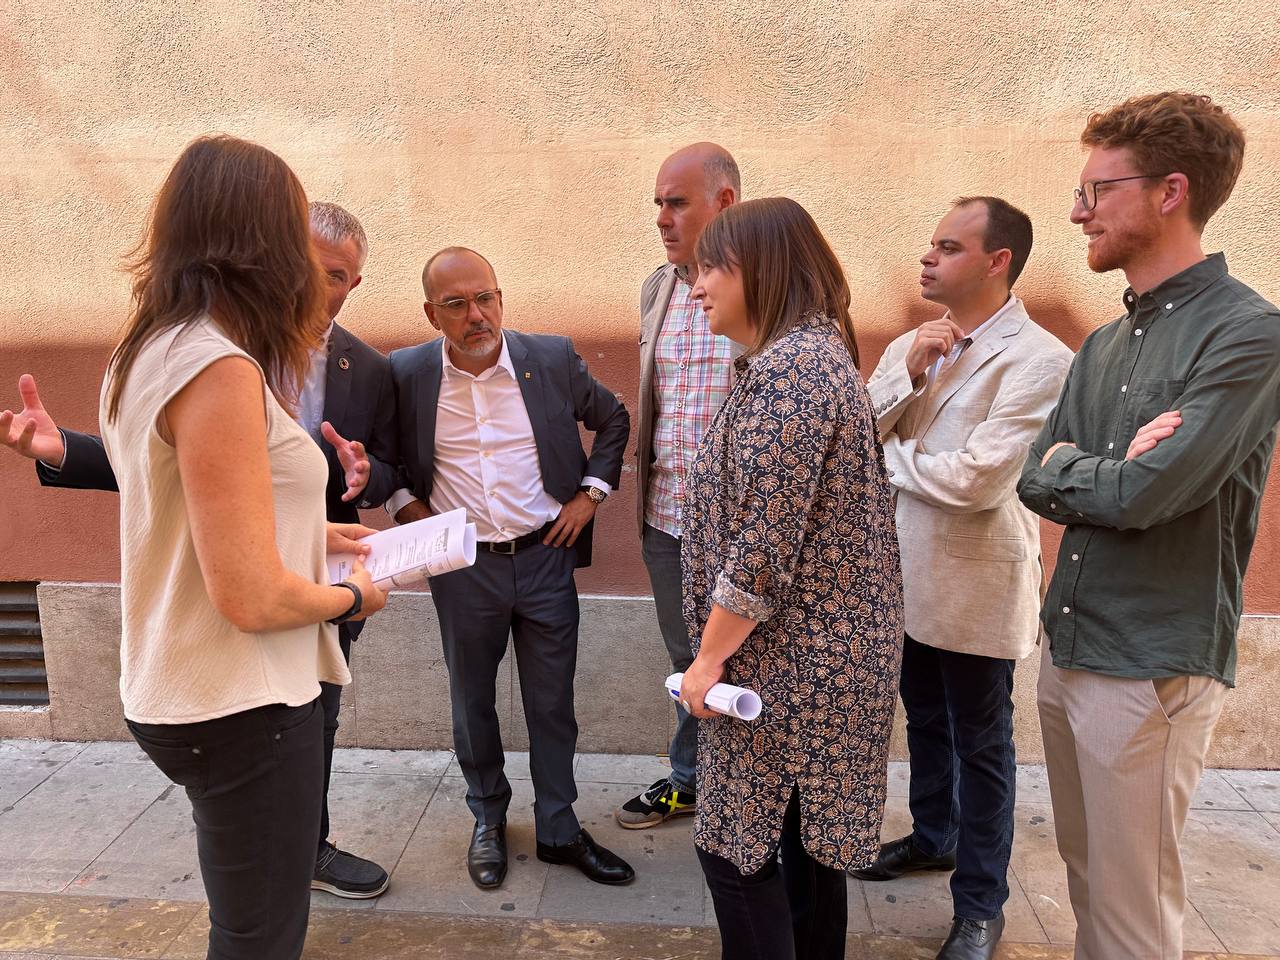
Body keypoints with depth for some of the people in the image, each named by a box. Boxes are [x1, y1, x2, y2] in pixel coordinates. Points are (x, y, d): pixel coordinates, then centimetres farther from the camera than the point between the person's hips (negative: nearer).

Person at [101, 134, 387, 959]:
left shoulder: (148, 353, 6)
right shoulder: (220, 368, -23)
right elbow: (253, 598, -25)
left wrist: (309, 532, 16)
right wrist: (355, 596, -8)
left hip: (181, 695, 9)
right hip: (241, 706, -9)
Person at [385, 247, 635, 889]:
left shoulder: (553, 359, -5)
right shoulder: (406, 373, -6)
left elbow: (613, 420, 10)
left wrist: (591, 492, 1)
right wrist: (405, 503, -2)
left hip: (545, 555, 0)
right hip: (463, 566, 0)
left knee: (552, 703, 10)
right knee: (472, 700, 15)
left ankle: (559, 829, 28)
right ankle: (488, 820, 38)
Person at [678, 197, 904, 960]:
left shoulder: (786, 368, -21)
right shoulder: (815, 352, 12)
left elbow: (764, 542, -25)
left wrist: (709, 656, -15)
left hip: (786, 655, -10)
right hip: (822, 645, 10)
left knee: (737, 845, 6)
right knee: (806, 837, 20)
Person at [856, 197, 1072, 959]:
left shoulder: (1039, 360, -18)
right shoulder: (910, 347, 5)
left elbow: (977, 479, -25)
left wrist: (890, 456, -10)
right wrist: (908, 373, -15)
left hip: (977, 585, -6)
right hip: (905, 573, 7)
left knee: (980, 745, 9)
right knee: (926, 720, 23)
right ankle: (933, 837, 46)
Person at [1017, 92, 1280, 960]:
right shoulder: (1103, 346, 10)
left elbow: (1143, 496, -22)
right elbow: (1036, 480, 5)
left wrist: (1067, 467, -3)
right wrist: (1112, 471, -13)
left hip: (1153, 667, -7)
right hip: (1069, 651, 7)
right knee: (1086, 884, 21)